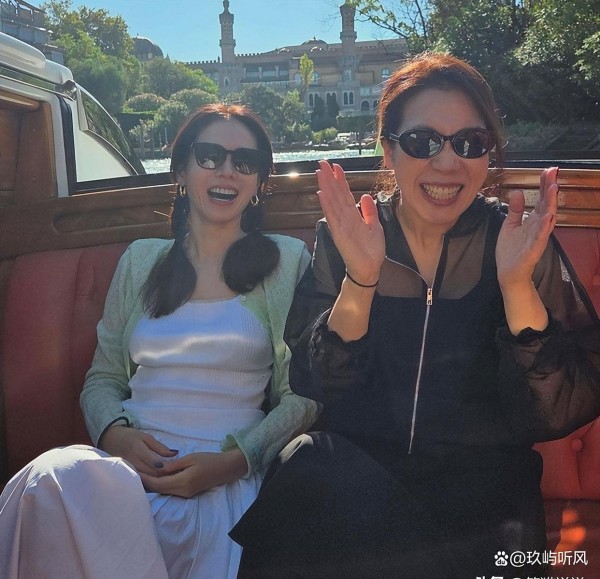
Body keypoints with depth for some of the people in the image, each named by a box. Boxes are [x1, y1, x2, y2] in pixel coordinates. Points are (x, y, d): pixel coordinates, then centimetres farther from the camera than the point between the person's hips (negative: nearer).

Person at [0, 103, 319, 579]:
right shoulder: (140, 260, 18)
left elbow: (303, 396, 3)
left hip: (224, 479, -3)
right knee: (57, 474, -33)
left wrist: (235, 461, -11)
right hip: (125, 460, 3)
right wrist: (114, 433, -5)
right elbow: (103, 378, 18)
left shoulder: (288, 260, 9)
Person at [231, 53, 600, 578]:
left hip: (484, 483, 0)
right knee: (308, 467, -28)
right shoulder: (343, 240, -1)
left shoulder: (519, 241, -3)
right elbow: (315, 388, -8)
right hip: (356, 470, 1)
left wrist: (517, 285, -22)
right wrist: (360, 279, -22)